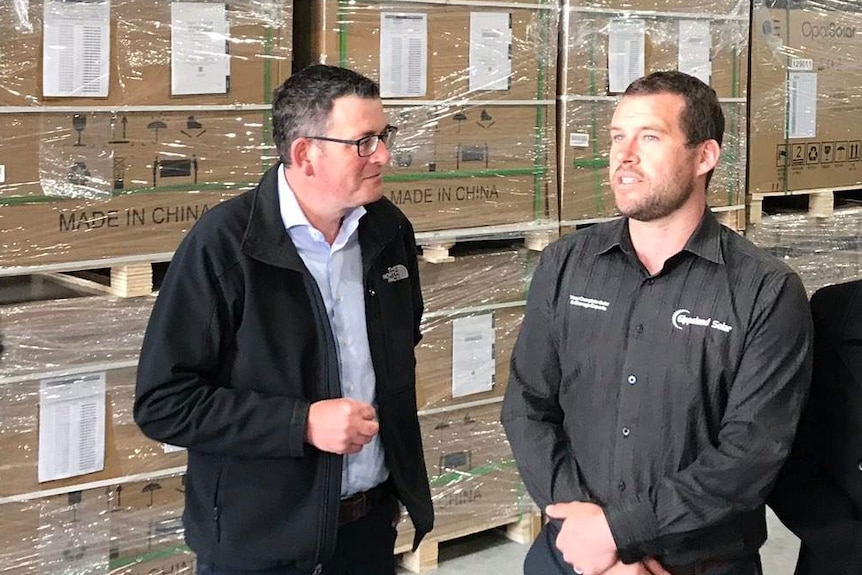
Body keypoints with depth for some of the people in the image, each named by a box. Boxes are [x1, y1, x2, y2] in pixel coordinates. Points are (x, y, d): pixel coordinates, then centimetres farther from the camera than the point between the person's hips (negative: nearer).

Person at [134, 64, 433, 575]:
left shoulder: (390, 230, 2)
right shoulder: (223, 244, -16)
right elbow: (162, 403, -17)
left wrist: (404, 476, 12)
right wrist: (302, 424, -22)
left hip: (373, 524, 5)